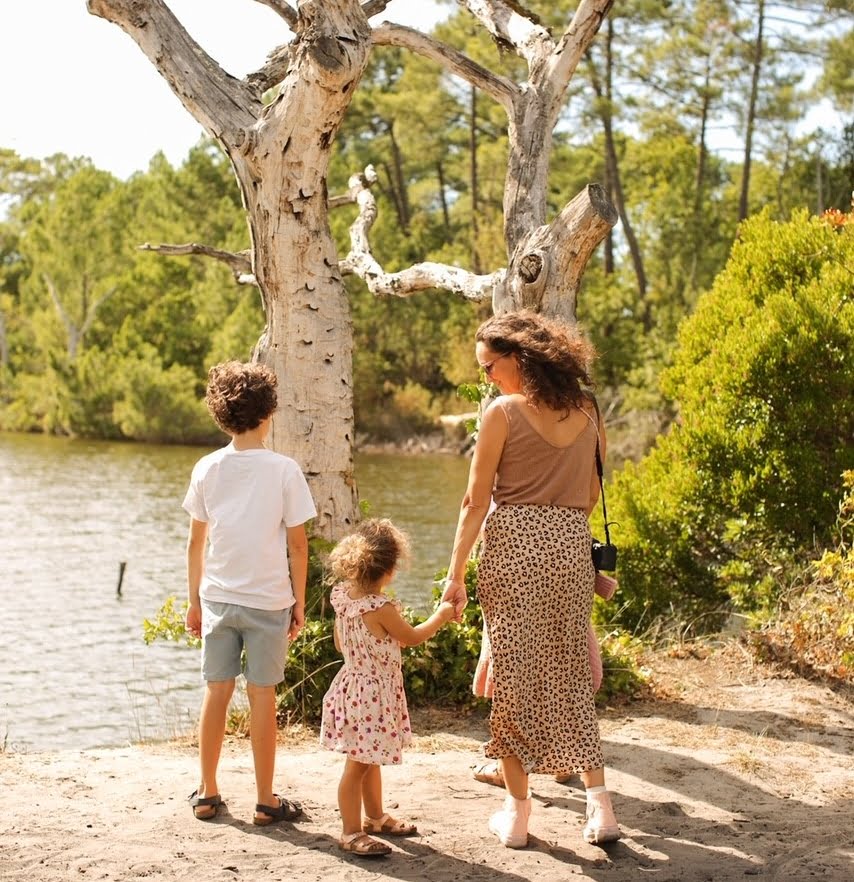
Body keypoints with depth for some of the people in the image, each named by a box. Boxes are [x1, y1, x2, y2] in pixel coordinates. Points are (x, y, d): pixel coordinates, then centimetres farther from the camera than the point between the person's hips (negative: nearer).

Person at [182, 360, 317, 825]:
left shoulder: (208, 468, -1)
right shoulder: (283, 469, -9)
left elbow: (196, 541, 4)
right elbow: (296, 543, -6)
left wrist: (194, 599, 13)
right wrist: (299, 601, 4)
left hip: (217, 597, 3)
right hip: (269, 599, -3)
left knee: (216, 693, 12)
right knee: (262, 696, 4)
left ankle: (207, 792, 21)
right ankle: (265, 801, 12)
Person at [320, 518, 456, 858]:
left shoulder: (342, 595, -1)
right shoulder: (381, 607, -25)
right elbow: (411, 637, -7)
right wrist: (440, 616, 9)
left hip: (353, 683, 9)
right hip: (373, 693, -9)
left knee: (371, 759, 23)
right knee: (358, 765, 1)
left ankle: (375, 817, 38)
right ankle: (351, 832, 9)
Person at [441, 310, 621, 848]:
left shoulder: (504, 412, -9)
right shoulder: (588, 413, 6)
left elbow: (477, 501, -8)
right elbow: (592, 494, 14)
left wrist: (456, 571, -4)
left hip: (513, 545, -4)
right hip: (573, 546, 4)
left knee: (515, 674, 5)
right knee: (571, 676, 14)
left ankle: (518, 813, 11)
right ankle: (599, 803, 8)